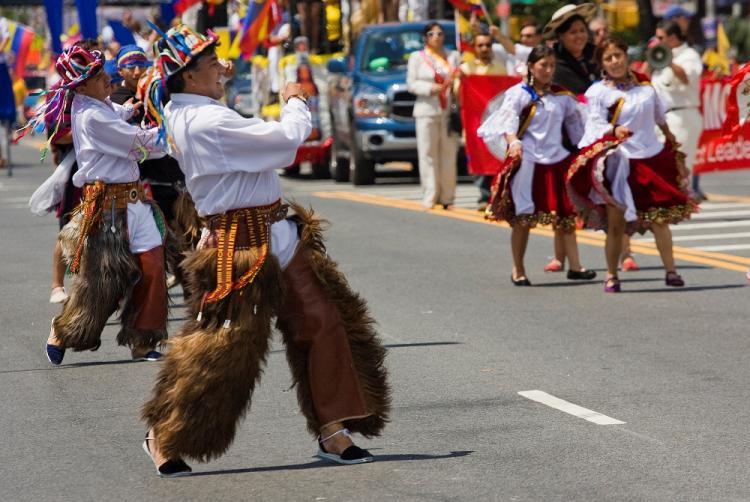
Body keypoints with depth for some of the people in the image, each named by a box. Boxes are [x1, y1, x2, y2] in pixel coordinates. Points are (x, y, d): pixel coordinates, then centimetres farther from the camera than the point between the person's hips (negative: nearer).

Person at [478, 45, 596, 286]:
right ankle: (518, 270, 9)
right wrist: (513, 142, -34)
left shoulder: (562, 96, 11)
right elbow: (508, 121, -16)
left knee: (567, 214, 2)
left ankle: (575, 266, 7)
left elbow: (576, 126, 20)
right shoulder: (519, 94, -3)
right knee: (523, 218, 0)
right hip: (527, 161, -4)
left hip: (556, 160, 4)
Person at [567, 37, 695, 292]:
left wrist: (669, 136, 37)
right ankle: (611, 276, 7)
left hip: (651, 156, 3)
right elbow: (596, 124, -11)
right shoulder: (598, 92, -4)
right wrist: (614, 131, -31)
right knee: (616, 223, -3)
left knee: (660, 217, 3)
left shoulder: (643, 83, 9)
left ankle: (671, 270, 12)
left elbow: (659, 113, 24)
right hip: (618, 161, -3)